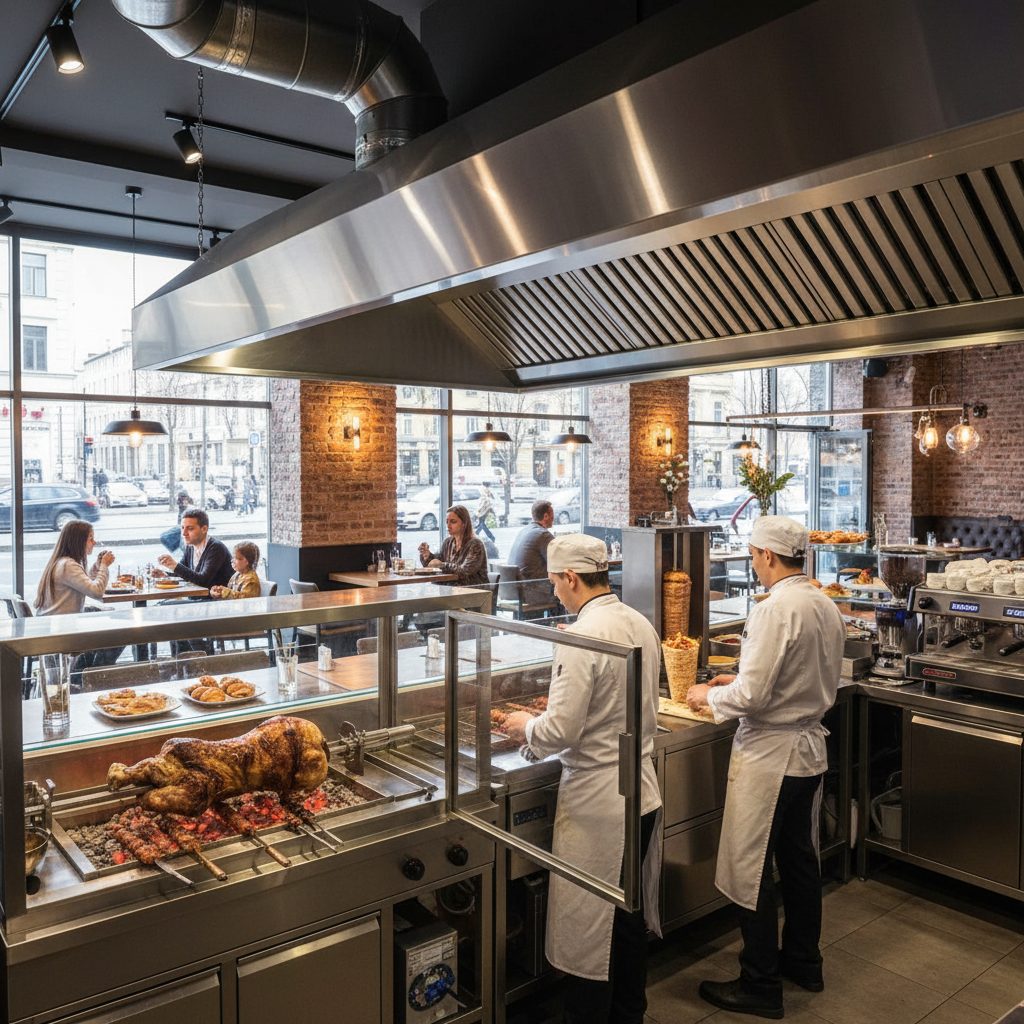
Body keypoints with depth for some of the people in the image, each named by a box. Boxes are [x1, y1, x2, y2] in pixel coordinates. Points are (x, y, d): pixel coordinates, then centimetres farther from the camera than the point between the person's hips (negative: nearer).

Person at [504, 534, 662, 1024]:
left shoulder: (582, 637, -22)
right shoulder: (641, 625, 2)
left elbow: (561, 731, -22)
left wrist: (526, 727, -1)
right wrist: (559, 712, 16)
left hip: (598, 804, -8)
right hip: (643, 792, 8)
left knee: (588, 928, 9)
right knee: (631, 918, 22)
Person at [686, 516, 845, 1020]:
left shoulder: (775, 609, -23)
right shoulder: (825, 605, 3)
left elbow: (752, 695, -24)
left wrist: (709, 696, -5)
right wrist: (743, 679, 15)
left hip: (769, 755, -9)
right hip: (810, 748, 9)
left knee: (749, 871, 4)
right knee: (800, 858, 22)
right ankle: (803, 961, 38)